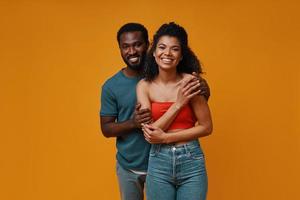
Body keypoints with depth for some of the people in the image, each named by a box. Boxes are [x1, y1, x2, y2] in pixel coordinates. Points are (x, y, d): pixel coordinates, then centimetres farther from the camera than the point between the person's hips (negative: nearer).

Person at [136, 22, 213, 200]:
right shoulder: (145, 86, -2)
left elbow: (206, 127, -6)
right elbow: (149, 133, -7)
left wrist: (166, 137, -14)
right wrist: (178, 104, -15)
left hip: (191, 161, -1)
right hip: (159, 162, 2)